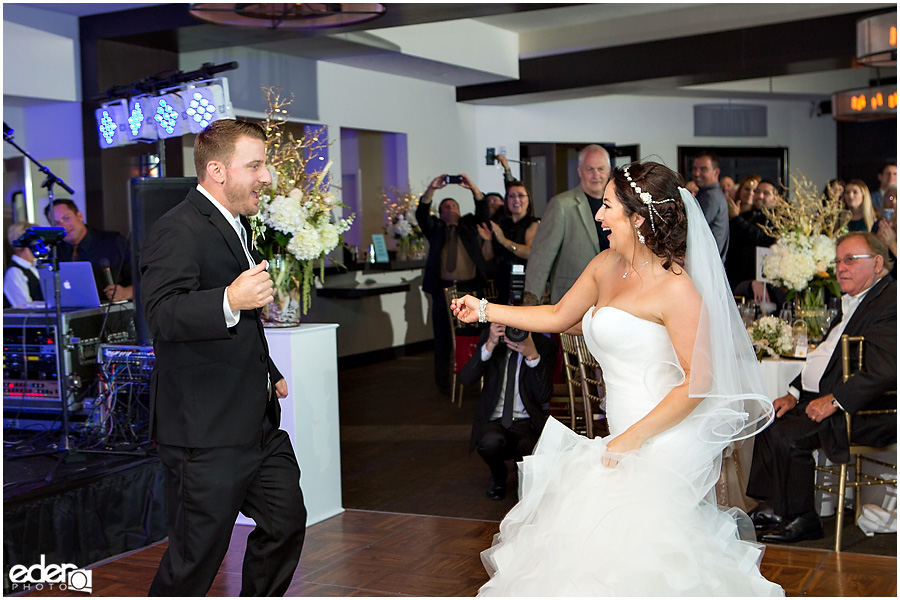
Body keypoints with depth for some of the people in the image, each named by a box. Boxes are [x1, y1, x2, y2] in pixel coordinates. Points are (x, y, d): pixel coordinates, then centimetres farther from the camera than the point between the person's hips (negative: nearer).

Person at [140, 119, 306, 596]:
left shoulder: (237, 225, 18)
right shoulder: (177, 231, -15)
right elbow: (163, 316, -30)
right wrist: (230, 302, -44)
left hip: (258, 423, 10)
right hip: (206, 433, -9)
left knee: (286, 523, 15)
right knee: (196, 559, 0)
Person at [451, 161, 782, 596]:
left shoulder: (676, 287, -15)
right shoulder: (606, 265, 10)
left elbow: (698, 381, -17)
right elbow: (557, 316, 24)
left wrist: (631, 439, -17)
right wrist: (484, 310, 24)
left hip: (664, 443, -8)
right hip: (626, 438, 8)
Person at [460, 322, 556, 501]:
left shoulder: (544, 346, -3)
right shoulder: (489, 336, 0)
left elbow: (543, 396, -13)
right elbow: (466, 379, -12)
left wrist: (532, 356, -24)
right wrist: (489, 345, -22)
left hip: (526, 424, 0)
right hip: (493, 421, 0)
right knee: (492, 441, -35)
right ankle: (498, 476, 5)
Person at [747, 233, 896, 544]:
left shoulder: (890, 302, -17)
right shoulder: (851, 302, 18)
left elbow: (884, 370, -27)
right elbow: (825, 355, 21)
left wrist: (834, 400, -24)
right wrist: (795, 394, 10)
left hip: (866, 411, -10)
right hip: (828, 398, 11)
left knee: (787, 435, -20)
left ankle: (802, 520, -2)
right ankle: (775, 508, 12)